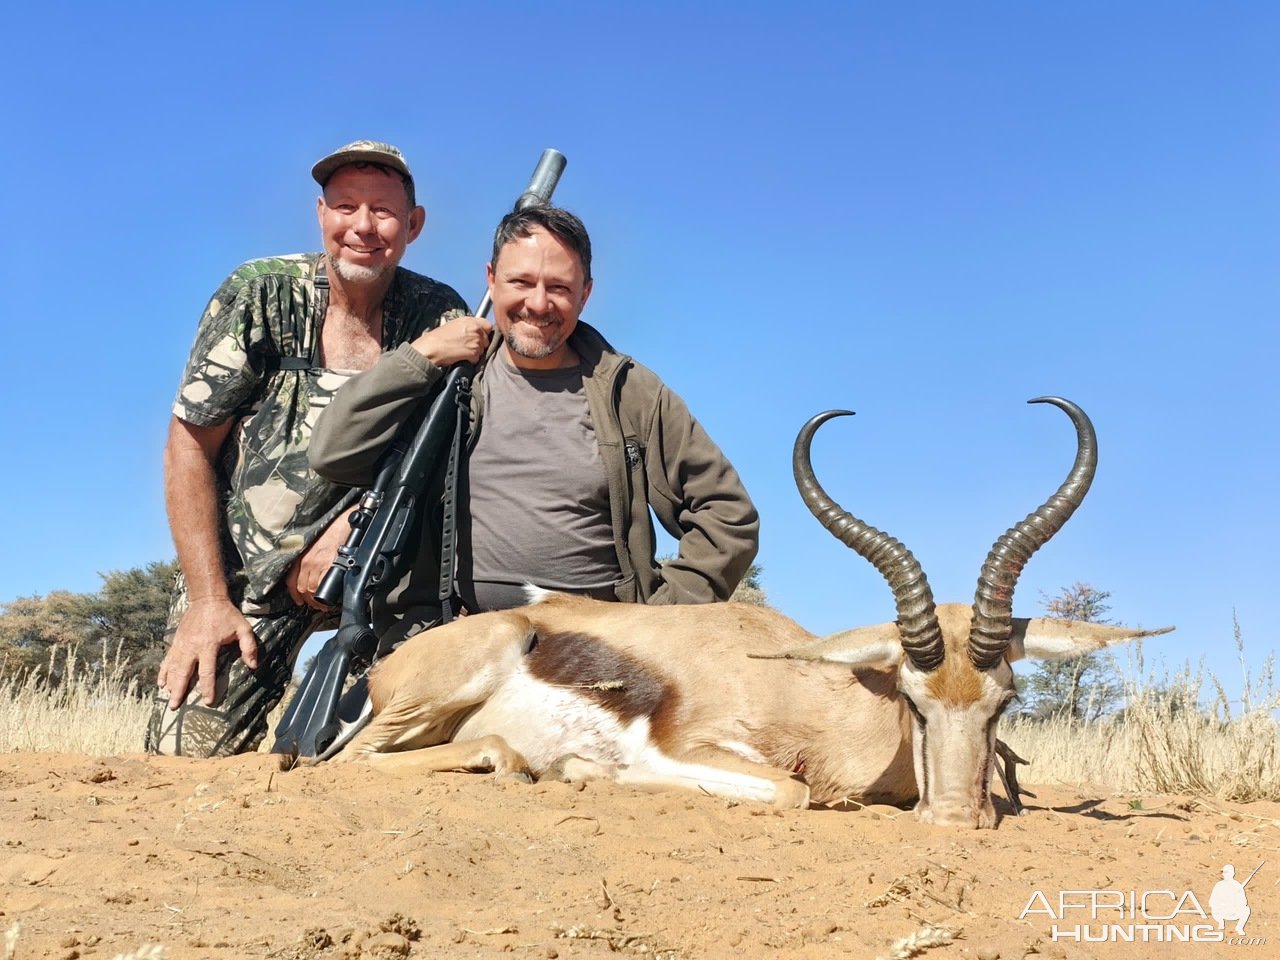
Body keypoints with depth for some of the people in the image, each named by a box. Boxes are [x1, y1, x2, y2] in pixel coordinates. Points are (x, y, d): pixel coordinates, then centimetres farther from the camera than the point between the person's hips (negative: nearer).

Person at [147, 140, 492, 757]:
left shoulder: (441, 318, -4)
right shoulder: (258, 295, -7)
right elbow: (190, 448, -6)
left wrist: (343, 533, -24)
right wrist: (208, 602, -11)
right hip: (242, 573, -1)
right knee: (186, 751, -14)